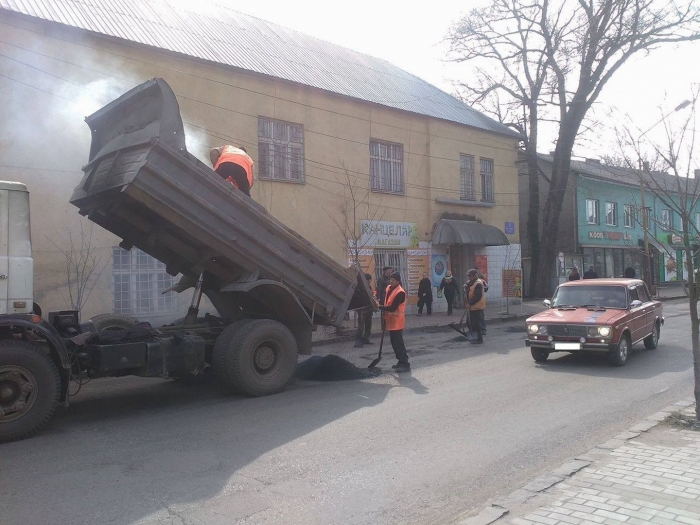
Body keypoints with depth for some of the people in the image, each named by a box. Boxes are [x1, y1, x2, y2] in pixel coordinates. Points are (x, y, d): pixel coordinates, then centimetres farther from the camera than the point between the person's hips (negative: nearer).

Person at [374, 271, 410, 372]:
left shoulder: (400, 293, -20)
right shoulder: (388, 288, 7)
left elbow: (392, 308, -23)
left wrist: (380, 307, -18)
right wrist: (384, 313, 8)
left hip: (397, 321, -9)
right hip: (390, 320, 9)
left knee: (398, 343, -7)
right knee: (394, 342, 14)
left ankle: (405, 364, -3)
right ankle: (401, 361, 25)